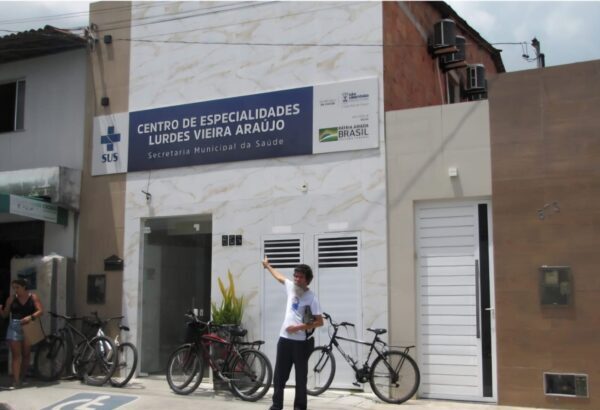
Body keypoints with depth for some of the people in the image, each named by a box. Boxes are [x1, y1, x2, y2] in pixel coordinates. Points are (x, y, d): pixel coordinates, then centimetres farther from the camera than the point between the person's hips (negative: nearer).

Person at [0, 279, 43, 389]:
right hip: (14, 327, 0)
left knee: (26, 354, 9)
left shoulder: (33, 297, 1)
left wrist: (30, 317, -23)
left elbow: (40, 311, -6)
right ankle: (16, 381, -8)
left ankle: (22, 378, 24)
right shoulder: (11, 298, 4)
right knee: (16, 355, -5)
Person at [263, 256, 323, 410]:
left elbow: (320, 322, -12)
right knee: (279, 375, 8)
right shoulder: (291, 287, 4)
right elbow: (280, 277, 26)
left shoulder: (311, 298, -11)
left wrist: (299, 327, -19)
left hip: (301, 342, -5)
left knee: (301, 377, 4)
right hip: (285, 339, 5)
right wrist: (268, 266, 40)